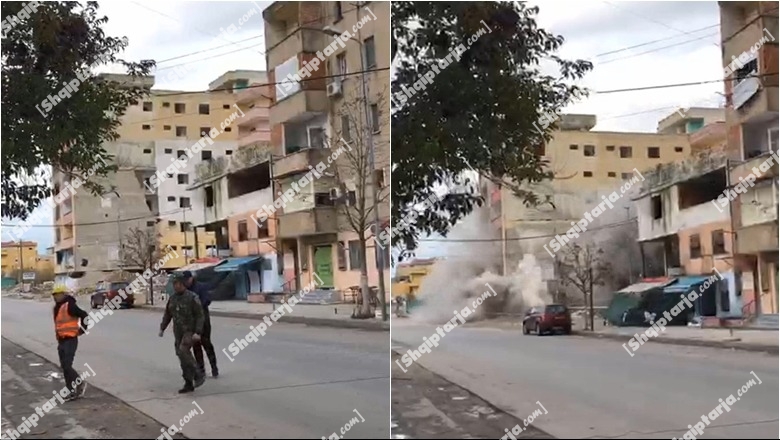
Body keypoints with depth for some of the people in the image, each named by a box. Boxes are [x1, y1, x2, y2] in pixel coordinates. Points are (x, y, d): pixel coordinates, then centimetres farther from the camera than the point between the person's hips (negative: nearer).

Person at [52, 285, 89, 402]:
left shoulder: (70, 305, -16)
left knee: (67, 366, -12)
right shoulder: (57, 307, 12)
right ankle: (72, 391, 16)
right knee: (64, 367, 9)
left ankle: (80, 384, 5)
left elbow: (85, 316, -20)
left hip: (70, 340, -9)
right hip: (61, 341, 9)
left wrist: (81, 330, -13)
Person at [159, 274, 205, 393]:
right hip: (179, 332, 7)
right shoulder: (173, 298, 6)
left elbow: (200, 316, -16)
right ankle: (189, 385, 10)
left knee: (183, 352, -24)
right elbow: (167, 315, 13)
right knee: (183, 357, 4)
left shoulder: (192, 297, -15)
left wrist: (198, 333, -24)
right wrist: (162, 329, 3)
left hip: (191, 331, -7)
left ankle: (198, 376, -12)